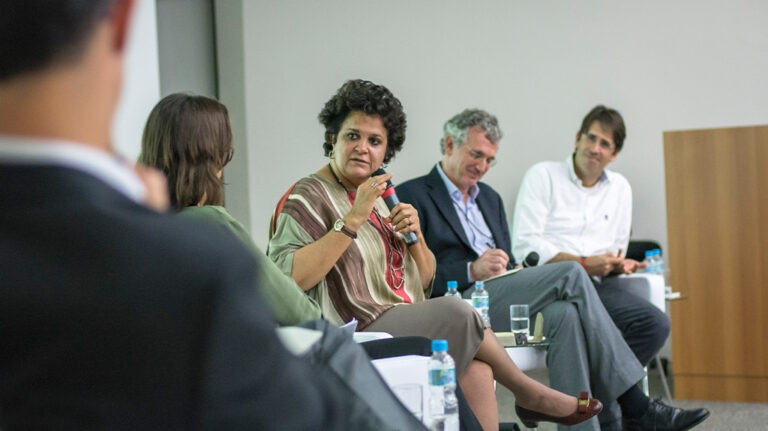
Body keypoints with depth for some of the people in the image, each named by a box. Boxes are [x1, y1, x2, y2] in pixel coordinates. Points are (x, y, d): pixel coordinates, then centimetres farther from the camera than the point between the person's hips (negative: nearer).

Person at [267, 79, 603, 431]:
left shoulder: (381, 194, 18)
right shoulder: (309, 197, -3)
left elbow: (425, 282, 20)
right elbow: (288, 279, -21)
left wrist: (415, 236, 0)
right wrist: (353, 220, -21)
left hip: (409, 327, 7)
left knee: (476, 371, -22)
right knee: (454, 312, -23)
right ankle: (529, 394, -2)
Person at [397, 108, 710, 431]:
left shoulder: (490, 198, 26)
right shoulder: (412, 196, 2)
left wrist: (515, 270, -2)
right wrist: (472, 271, -19)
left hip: (498, 295, 7)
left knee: (564, 313, -26)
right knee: (571, 274, -21)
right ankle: (632, 402, -18)